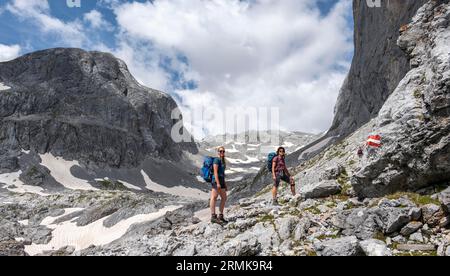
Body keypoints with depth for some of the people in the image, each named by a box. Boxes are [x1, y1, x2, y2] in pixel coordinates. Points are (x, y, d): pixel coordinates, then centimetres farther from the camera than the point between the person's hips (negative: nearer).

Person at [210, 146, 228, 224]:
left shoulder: (223, 161, 21)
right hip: (216, 180, -10)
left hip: (221, 181, 10)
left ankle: (220, 216, 16)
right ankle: (213, 217, -20)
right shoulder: (217, 160, -7)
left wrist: (224, 184, 22)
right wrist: (218, 183, -24)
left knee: (224, 198, 9)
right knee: (214, 198, -14)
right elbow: (215, 172, -16)